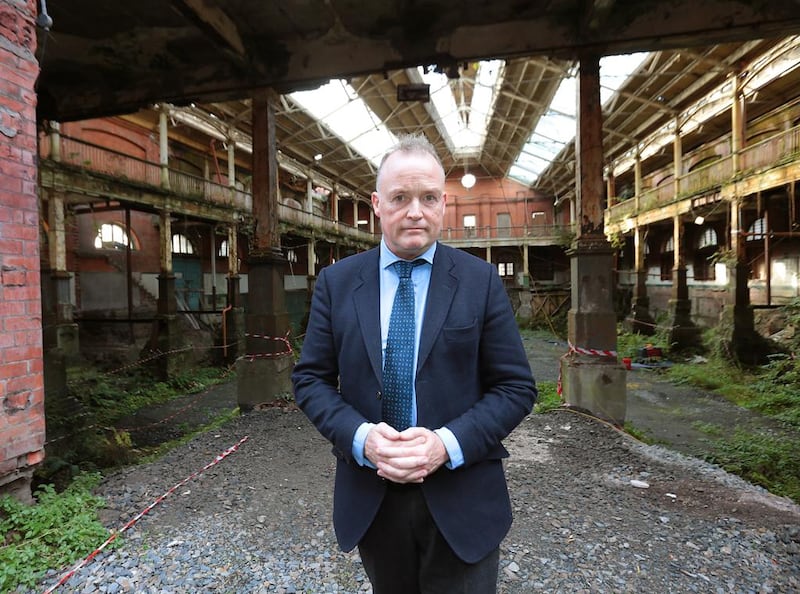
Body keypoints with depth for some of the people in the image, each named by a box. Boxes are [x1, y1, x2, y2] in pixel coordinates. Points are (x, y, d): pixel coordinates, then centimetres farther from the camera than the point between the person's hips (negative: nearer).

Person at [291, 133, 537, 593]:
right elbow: (311, 379, 0)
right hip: (369, 499, 2)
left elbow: (516, 387, -5)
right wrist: (360, 437, -17)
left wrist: (449, 443, -19)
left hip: (462, 503, -1)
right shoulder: (336, 282, -2)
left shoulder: (481, 280, -6)